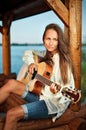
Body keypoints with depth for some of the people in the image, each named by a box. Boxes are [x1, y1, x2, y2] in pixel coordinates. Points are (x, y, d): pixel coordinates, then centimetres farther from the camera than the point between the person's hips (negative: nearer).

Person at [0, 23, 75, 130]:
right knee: (11, 83, -12)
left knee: (12, 114, -23)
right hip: (40, 95, 7)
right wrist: (31, 63, -2)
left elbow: (69, 87, -17)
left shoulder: (63, 60, -15)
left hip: (54, 102, -7)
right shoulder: (46, 56, 6)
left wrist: (56, 91, -38)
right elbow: (27, 54, 20)